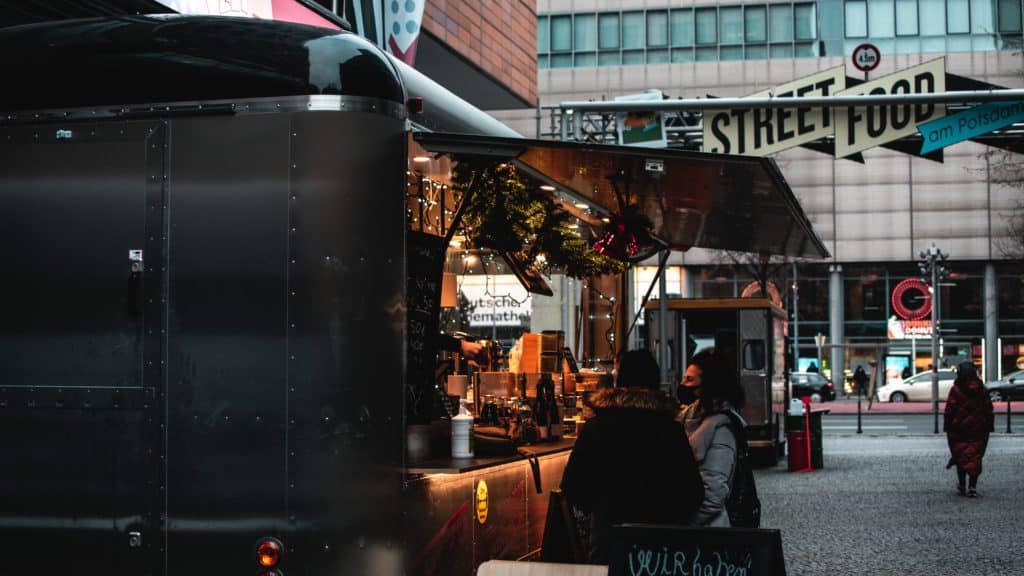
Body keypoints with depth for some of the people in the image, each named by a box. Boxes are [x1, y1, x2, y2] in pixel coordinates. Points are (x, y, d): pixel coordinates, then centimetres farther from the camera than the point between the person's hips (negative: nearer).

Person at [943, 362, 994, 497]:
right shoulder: (981, 389, 3)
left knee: (961, 456, 8)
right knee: (975, 458, 4)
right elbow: (989, 410, 7)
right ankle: (972, 487, -2)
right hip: (979, 430, 2)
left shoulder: (956, 390, -9)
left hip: (959, 429, -2)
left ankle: (961, 486, 12)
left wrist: (947, 427, -1)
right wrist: (989, 427, 14)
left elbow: (949, 411, -9)